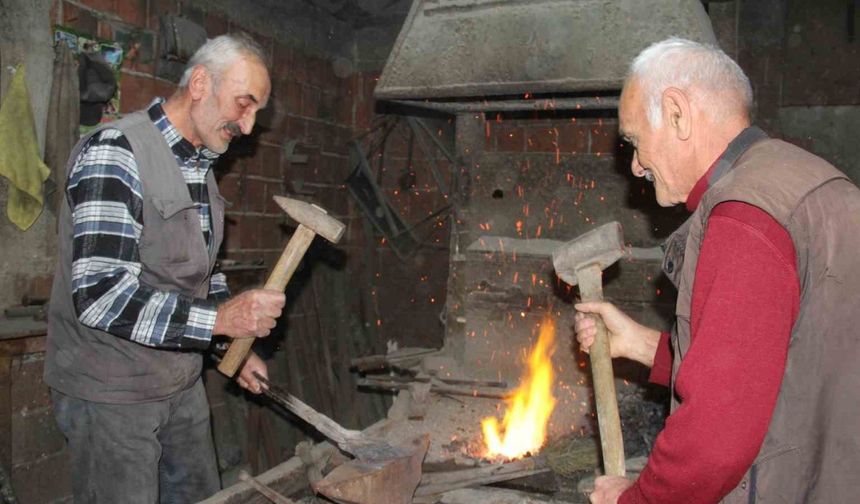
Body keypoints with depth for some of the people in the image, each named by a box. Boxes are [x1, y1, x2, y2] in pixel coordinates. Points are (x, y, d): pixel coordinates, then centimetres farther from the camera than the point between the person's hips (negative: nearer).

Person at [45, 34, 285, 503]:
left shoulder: (200, 166, 7)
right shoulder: (114, 153, -19)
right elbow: (100, 295, -28)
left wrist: (238, 345, 6)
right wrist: (221, 318, -30)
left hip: (183, 382, 8)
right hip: (110, 391, -8)